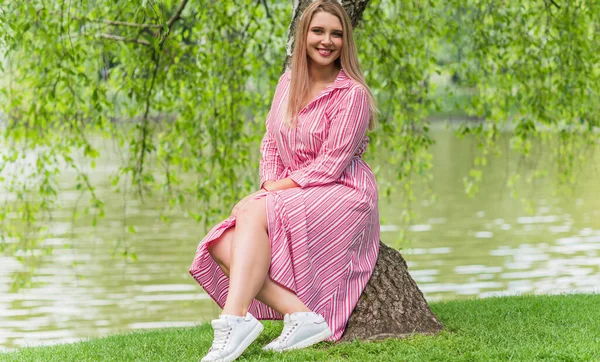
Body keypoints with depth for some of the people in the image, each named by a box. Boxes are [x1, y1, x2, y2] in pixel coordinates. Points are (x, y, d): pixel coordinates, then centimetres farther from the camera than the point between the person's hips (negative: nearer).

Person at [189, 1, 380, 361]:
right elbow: (271, 143, 12)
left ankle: (235, 319, -42)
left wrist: (268, 194, -18)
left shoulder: (351, 94, -11)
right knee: (222, 247, -16)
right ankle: (302, 316, -28)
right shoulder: (289, 81, 9)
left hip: (342, 195, -7)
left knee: (254, 213, -31)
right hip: (291, 196, 7)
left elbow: (331, 165, -16)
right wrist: (269, 187, -8)